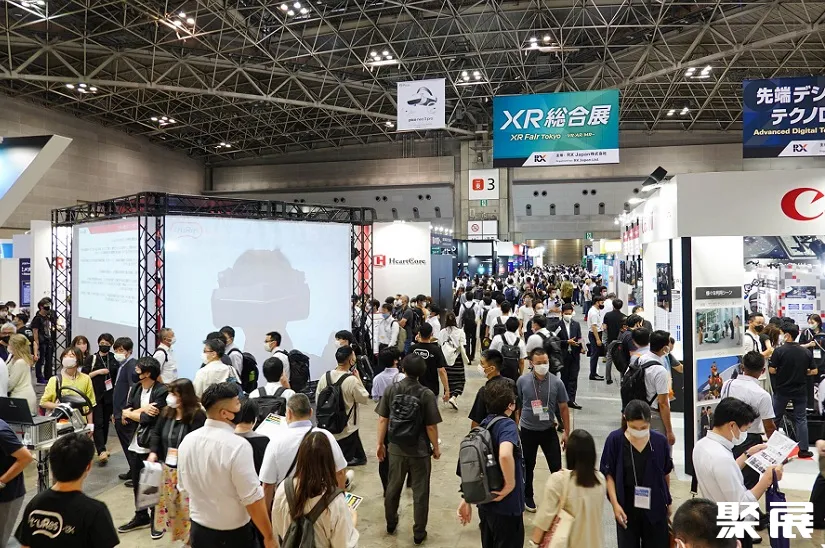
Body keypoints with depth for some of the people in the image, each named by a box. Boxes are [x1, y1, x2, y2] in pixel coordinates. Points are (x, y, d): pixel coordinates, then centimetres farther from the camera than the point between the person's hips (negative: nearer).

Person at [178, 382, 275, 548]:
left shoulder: (187, 441, -6)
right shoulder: (238, 446, -26)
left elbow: (184, 485, 9)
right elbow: (252, 498, -24)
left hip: (198, 529, 6)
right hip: (233, 534, -5)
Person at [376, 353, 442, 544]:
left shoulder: (391, 390, -8)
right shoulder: (427, 394, -16)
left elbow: (383, 420, -3)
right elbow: (431, 427, -13)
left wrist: (380, 444, 9)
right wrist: (436, 448, 2)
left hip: (396, 449, 3)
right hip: (420, 451, -3)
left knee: (393, 488, 22)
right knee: (420, 492, 12)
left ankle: (391, 523, 41)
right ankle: (419, 533, 24)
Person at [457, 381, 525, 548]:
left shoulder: (483, 425, 5)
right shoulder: (507, 425, -18)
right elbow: (505, 455, -39)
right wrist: (510, 485, -24)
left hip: (485, 503, 8)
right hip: (506, 505, -7)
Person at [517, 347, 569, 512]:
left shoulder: (556, 382, -10)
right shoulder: (522, 381, -11)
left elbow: (563, 408, 0)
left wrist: (566, 432, 2)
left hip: (549, 430, 0)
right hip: (527, 431, 0)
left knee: (556, 467, 3)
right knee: (528, 466, 15)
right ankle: (528, 497, 35)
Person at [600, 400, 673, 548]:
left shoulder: (660, 441, -10)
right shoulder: (615, 440, -15)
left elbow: (665, 474, 5)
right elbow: (609, 474, -7)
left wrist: (668, 501, 15)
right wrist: (615, 504, -12)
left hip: (655, 507, 1)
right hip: (627, 507, -1)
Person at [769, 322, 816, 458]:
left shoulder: (779, 351, -15)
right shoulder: (807, 352, -3)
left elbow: (771, 370, -14)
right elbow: (814, 371, 1)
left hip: (782, 390, -3)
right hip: (800, 390, 3)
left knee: (775, 418, 10)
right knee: (801, 419, 11)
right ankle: (803, 449, 13)